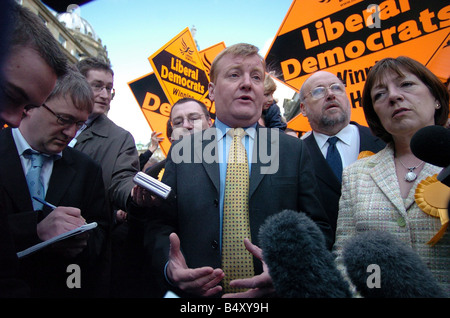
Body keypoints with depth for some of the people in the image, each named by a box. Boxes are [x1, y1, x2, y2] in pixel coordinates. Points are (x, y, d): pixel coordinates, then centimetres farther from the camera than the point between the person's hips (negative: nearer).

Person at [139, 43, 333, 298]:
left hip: (273, 291, 0)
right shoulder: (181, 152, 0)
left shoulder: (294, 151, -1)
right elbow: (161, 226, 1)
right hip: (198, 291, 1)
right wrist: (170, 267, -17)